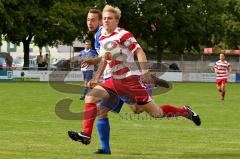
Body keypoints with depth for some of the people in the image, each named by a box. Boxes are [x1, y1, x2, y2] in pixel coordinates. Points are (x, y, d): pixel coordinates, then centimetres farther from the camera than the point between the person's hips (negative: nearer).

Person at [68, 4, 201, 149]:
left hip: (131, 79, -7)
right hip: (115, 80, 7)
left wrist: (145, 71, -28)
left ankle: (186, 112, 19)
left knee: (156, 113, -4)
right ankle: (86, 134, -13)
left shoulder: (122, 35, -12)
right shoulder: (103, 39, 11)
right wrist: (97, 78, 22)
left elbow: (139, 52, -17)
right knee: (90, 97, -9)